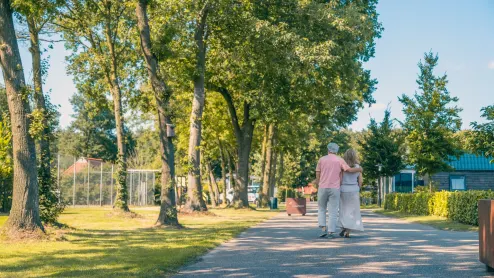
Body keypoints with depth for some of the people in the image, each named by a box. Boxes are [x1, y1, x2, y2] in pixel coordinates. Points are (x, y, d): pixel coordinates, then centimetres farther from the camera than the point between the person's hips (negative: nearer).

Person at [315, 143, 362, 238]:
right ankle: (331, 232, -3)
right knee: (333, 211, 3)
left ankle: (323, 229, 1)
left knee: (321, 209, 15)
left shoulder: (322, 159, 5)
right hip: (335, 189, -1)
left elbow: (317, 174, 4)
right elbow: (349, 170, -7)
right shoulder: (340, 160, 3)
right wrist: (359, 169, 12)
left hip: (323, 188, 1)